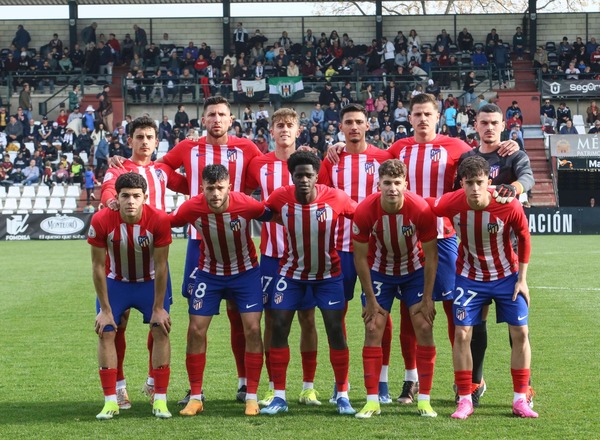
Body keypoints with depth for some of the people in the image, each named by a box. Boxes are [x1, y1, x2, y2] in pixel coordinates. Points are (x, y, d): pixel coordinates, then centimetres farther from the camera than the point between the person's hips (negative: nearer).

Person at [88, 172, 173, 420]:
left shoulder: (159, 220, -27)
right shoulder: (101, 221, -27)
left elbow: (160, 266, -18)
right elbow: (98, 267, -17)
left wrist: (158, 308, -14)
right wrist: (105, 310, -14)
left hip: (150, 282, 0)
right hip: (115, 282, 0)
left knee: (160, 332, -9)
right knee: (105, 333, -8)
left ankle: (160, 400, -2)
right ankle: (110, 401, -1)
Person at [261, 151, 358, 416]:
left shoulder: (335, 198, -22)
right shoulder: (281, 197, -18)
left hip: (328, 273, -1)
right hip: (291, 272, 1)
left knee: (335, 330, -4)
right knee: (279, 327, -5)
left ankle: (342, 396, 8)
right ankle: (279, 397, 4)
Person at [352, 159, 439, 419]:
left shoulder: (421, 209, -27)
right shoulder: (365, 211, -25)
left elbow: (430, 255, -15)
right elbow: (360, 257, -13)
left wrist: (427, 298, -13)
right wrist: (371, 299, -12)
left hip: (414, 271, 0)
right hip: (379, 272, 0)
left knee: (424, 328, -8)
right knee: (373, 330, -7)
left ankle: (424, 400, -1)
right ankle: (372, 401, -1)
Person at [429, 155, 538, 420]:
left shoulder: (509, 206, -24)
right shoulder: (451, 203, -22)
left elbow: (524, 239, -7)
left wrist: (522, 279, -5)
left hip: (506, 276, 0)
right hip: (470, 277, 0)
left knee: (520, 332, -3)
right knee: (462, 333, -7)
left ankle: (520, 400, 8)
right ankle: (465, 400, 3)